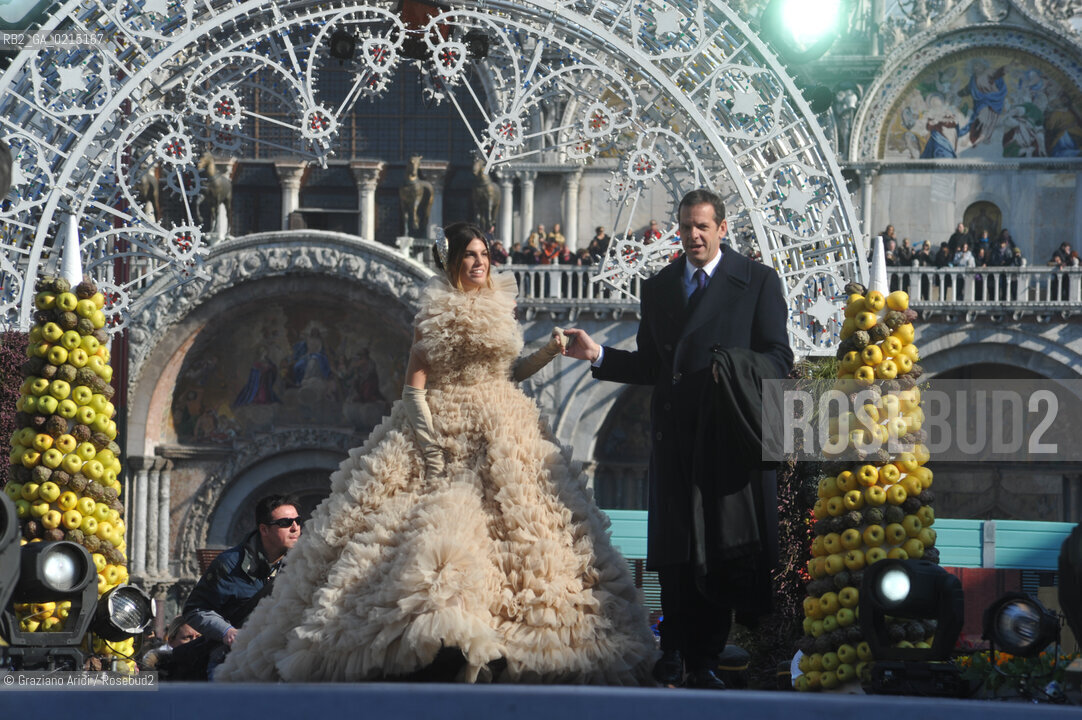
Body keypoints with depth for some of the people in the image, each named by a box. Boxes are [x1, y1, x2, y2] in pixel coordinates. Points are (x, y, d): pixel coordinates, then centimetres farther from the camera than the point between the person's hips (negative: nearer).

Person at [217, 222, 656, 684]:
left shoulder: (499, 305, 14)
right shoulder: (435, 311, -3)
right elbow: (414, 387, -9)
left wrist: (547, 353, 6)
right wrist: (432, 450, -17)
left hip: (500, 436, 6)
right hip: (443, 432, -6)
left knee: (508, 530, -2)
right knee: (443, 537, -15)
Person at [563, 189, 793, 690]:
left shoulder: (758, 282, 2)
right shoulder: (657, 288, 14)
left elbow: (779, 360, -2)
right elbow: (649, 366, 15)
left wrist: (736, 366, -19)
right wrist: (599, 355, 2)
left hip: (730, 436, -3)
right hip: (674, 436, 3)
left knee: (722, 551, 1)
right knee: (673, 554, 5)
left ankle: (704, 661, 9)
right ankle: (674, 652, 17)